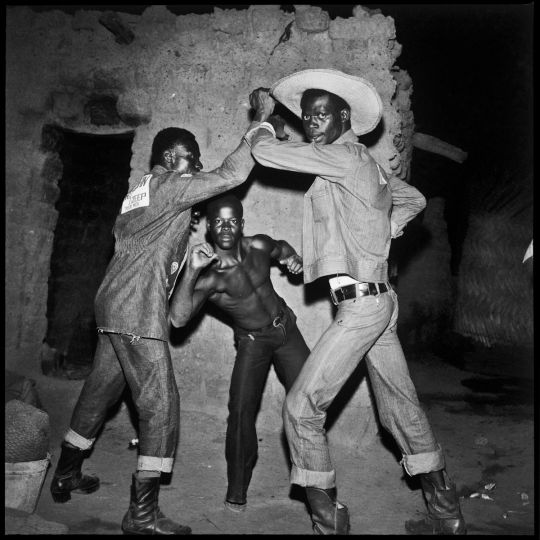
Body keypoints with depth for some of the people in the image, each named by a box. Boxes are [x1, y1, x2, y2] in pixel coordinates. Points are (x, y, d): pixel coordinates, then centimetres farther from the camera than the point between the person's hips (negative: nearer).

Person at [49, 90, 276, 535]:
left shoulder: (140, 192, 21)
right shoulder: (168, 186, -7)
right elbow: (233, 174, -14)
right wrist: (260, 119, -7)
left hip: (114, 306, 10)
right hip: (138, 312, -10)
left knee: (100, 393, 20)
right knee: (160, 403, -7)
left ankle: (67, 476, 35)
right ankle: (143, 514, -4)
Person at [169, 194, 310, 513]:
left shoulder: (258, 246, -11)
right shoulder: (208, 277, -24)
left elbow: (280, 247, 16)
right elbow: (178, 319, -40)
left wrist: (290, 255, -5)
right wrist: (190, 272, -50)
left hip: (286, 328, 3)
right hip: (252, 342, -3)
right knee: (241, 410, -18)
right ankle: (237, 490, 2)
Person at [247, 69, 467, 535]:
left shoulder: (345, 156, -11)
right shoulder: (366, 164, 15)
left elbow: (265, 153, -12)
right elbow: (414, 199, 30)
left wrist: (267, 126, 8)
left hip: (360, 302, -10)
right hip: (380, 301, 10)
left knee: (302, 408, -5)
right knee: (400, 408, 17)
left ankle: (329, 520, 3)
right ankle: (447, 514, 30)